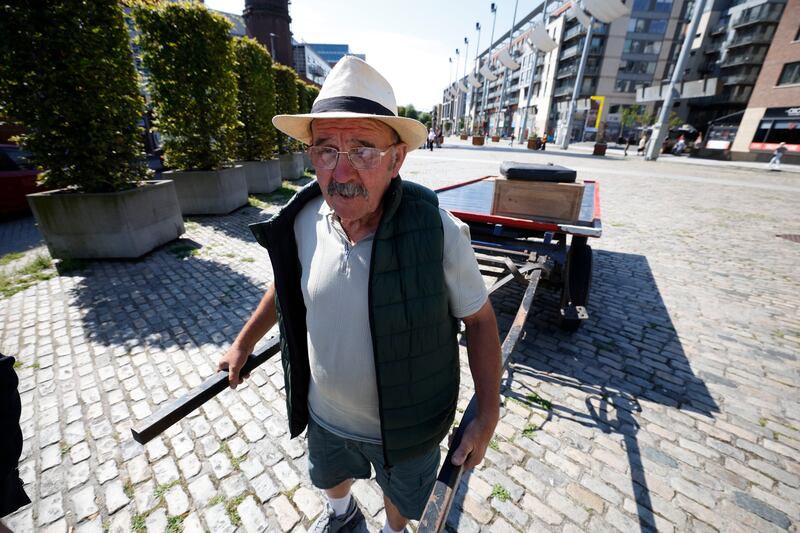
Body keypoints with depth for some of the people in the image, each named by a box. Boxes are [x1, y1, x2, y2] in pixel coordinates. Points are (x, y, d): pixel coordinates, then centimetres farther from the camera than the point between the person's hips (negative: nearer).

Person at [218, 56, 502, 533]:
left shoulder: (437, 231, -30)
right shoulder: (303, 221, -18)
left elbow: (479, 318, -16)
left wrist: (488, 413, -16)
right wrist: (244, 342, 9)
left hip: (405, 423, -3)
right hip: (324, 415, 4)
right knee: (330, 478, 35)